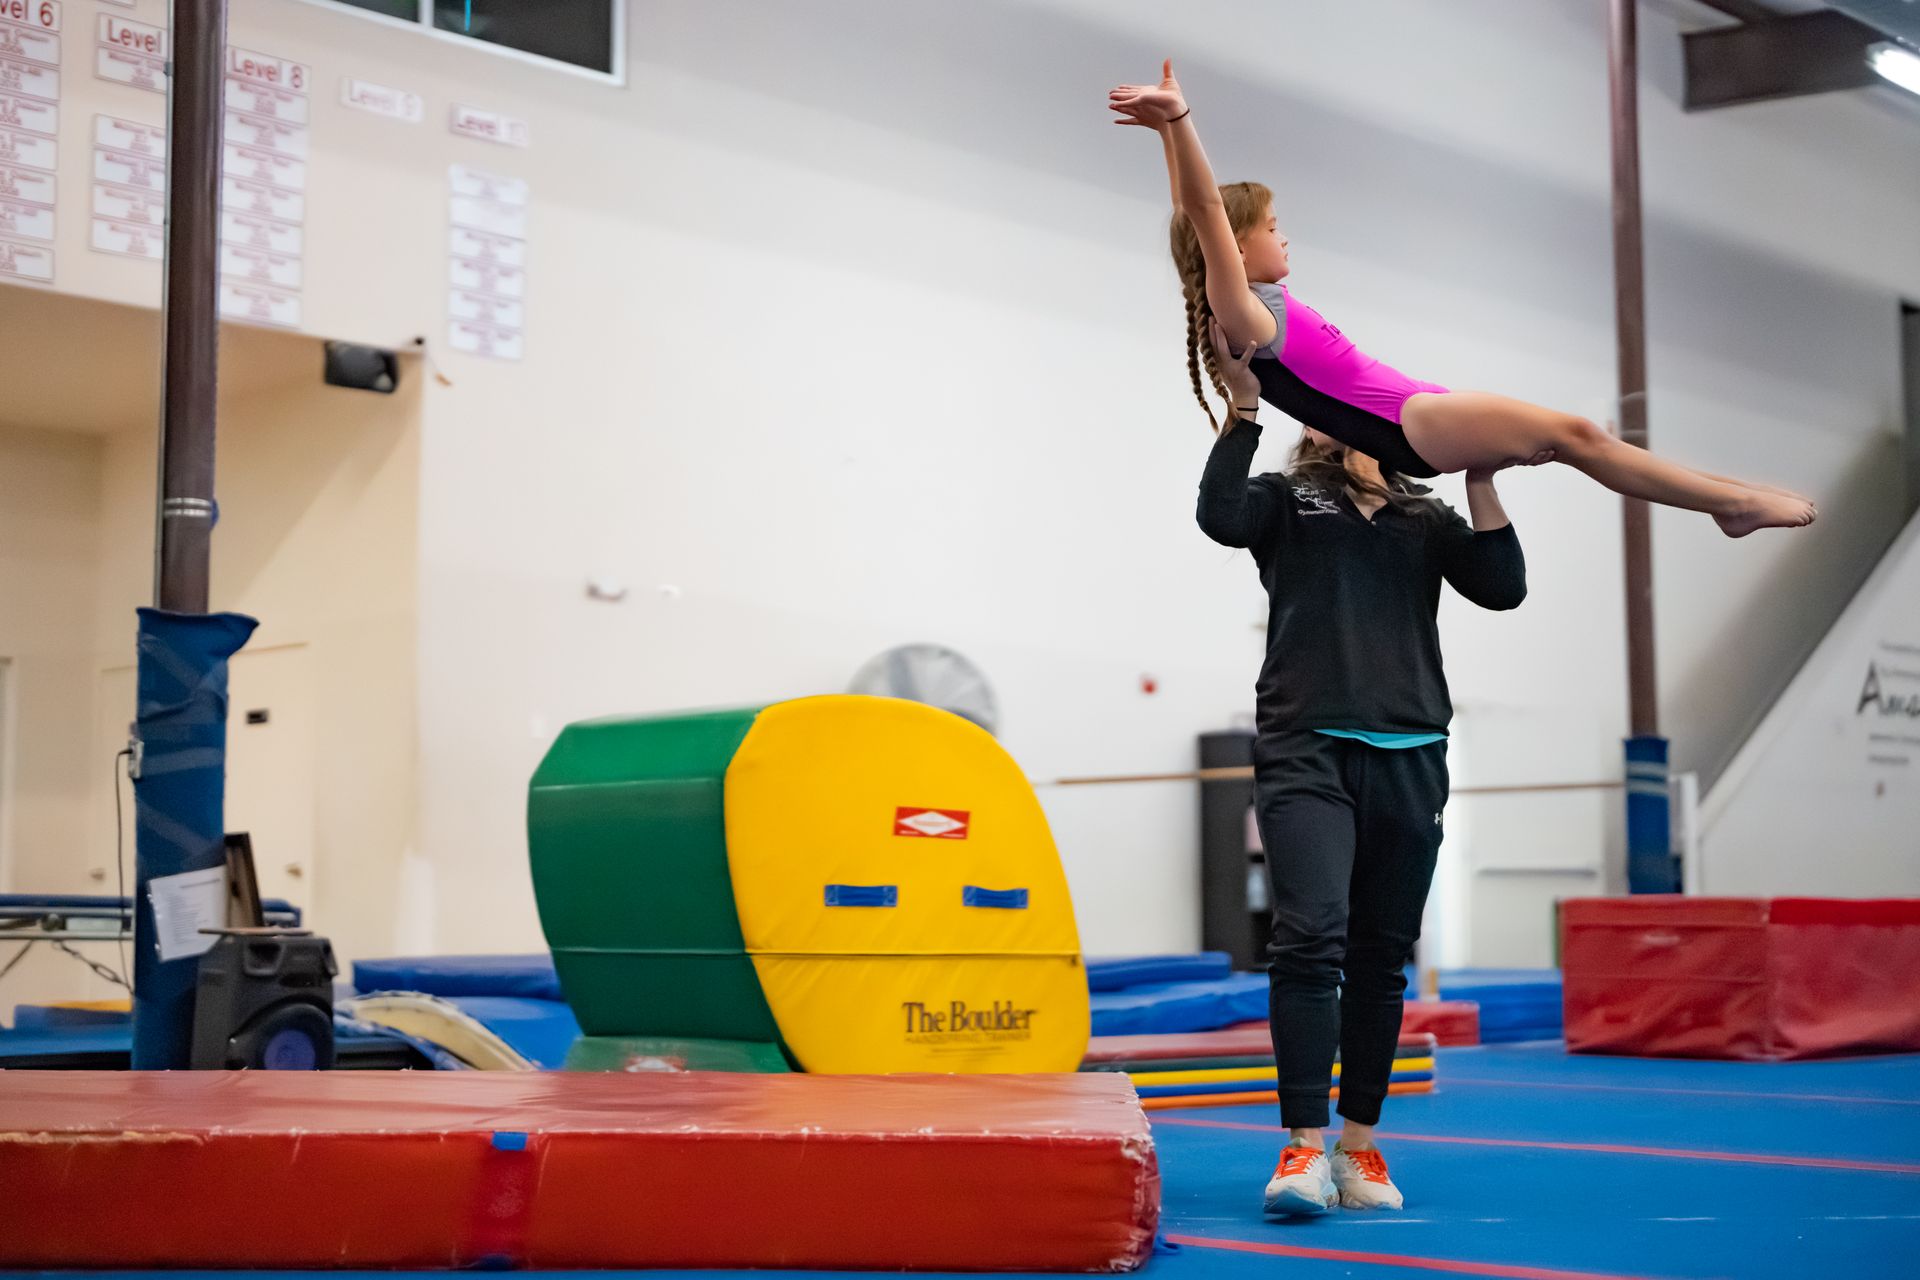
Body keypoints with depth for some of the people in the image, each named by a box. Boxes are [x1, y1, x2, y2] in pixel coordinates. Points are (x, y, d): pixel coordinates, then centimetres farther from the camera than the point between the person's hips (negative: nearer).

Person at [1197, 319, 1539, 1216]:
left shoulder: (1426, 521, 19)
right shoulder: (1289, 502, 12)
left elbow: (1502, 587, 5)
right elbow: (1221, 515, -10)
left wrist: (1480, 478, -1)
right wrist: (1244, 408, -12)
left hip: (1407, 758, 4)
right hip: (1306, 749, -3)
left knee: (1381, 958, 6)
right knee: (1310, 940, -17)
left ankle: (1360, 1144, 15)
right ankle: (1304, 1149, -16)